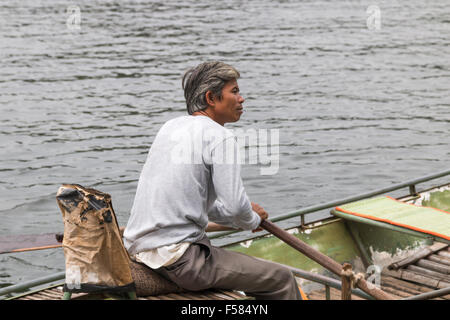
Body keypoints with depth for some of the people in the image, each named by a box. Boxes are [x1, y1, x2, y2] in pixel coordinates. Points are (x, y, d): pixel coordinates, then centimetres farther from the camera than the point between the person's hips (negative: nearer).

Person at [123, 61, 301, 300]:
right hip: (178, 259, -9)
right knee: (282, 280, -1)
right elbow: (235, 206, -16)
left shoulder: (171, 127, 15)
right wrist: (253, 220, 7)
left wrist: (246, 216, 26)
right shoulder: (220, 137, -10)